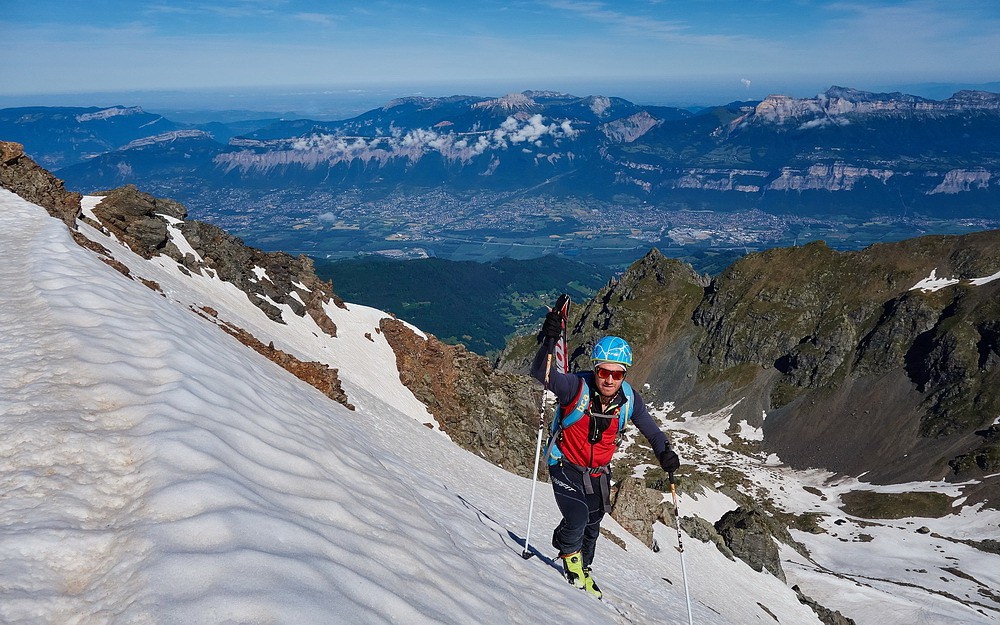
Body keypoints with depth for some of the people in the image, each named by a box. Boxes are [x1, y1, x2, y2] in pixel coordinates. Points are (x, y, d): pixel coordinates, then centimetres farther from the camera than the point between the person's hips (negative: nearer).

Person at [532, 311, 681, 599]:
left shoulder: (629, 400, -15)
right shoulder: (577, 388, -28)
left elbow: (650, 429, -1)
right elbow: (540, 373, -39)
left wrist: (665, 452, -19)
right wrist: (549, 341, -54)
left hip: (598, 473, 5)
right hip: (565, 466, -4)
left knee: (592, 527, 19)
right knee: (577, 520, -19)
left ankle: (583, 570, 48)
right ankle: (570, 554, 16)